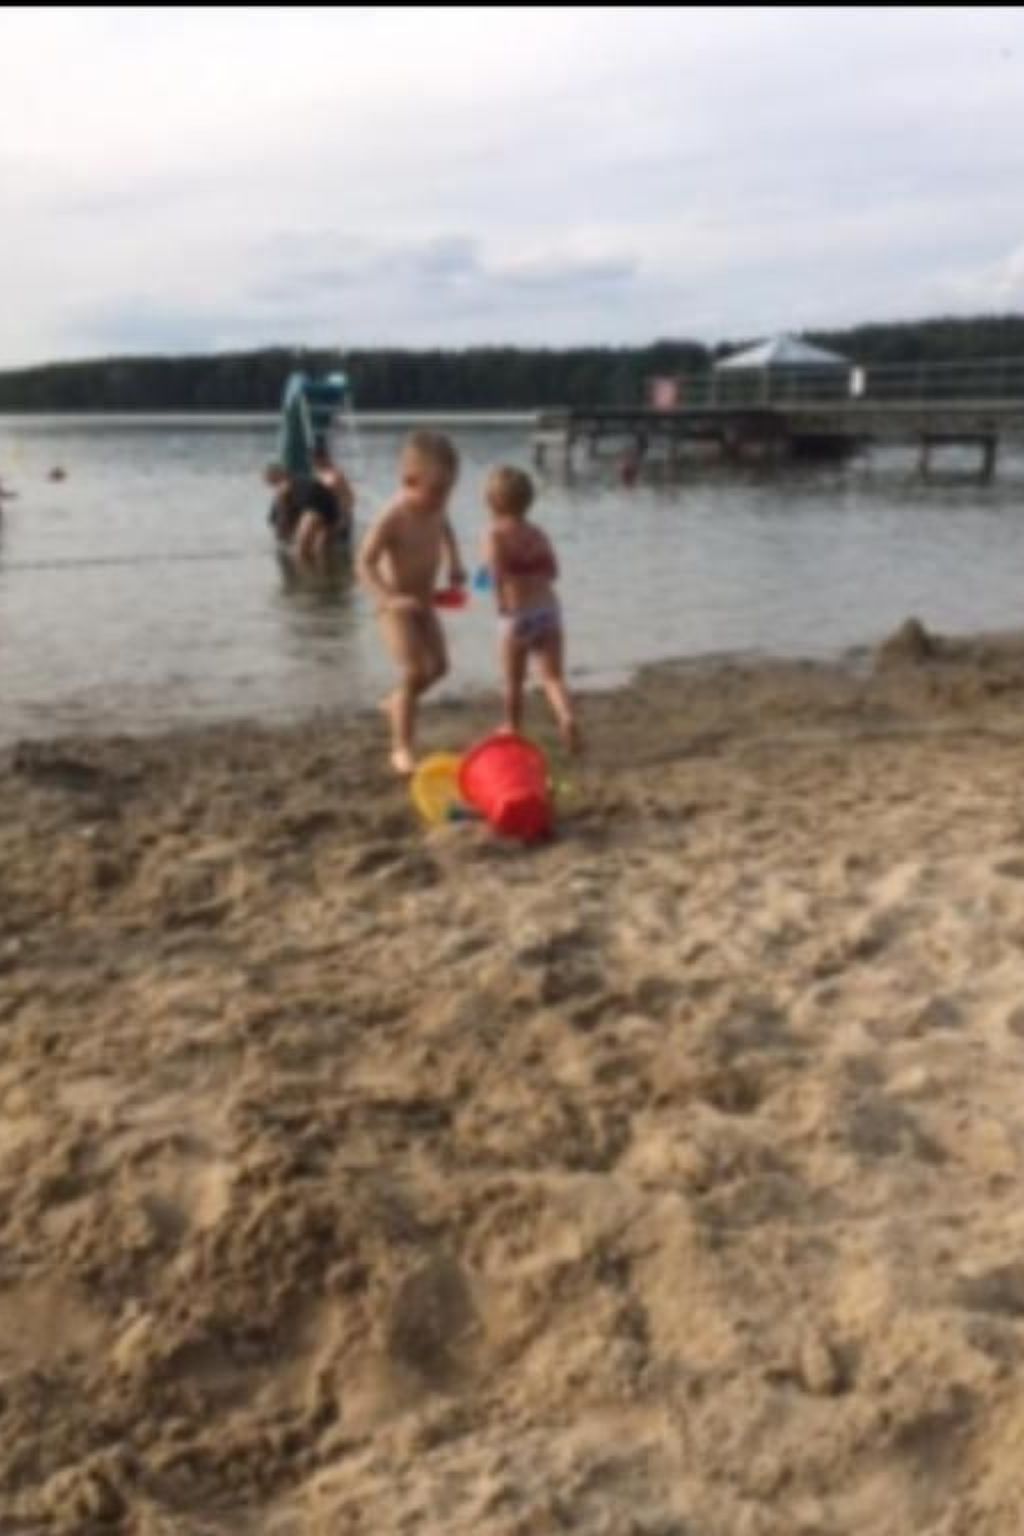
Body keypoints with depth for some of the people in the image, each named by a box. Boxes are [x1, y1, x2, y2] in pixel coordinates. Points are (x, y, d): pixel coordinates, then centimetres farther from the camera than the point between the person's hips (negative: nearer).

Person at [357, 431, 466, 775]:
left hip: (425, 602, 8)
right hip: (398, 607, -8)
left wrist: (454, 563, 6)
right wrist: (390, 599, -41)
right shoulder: (392, 519, -26)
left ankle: (398, 703, 42)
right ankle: (402, 749, -5)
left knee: (438, 666, 16)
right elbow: (365, 564, -28)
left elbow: (446, 529, 21)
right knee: (413, 673, -14)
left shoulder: (435, 509, -4)